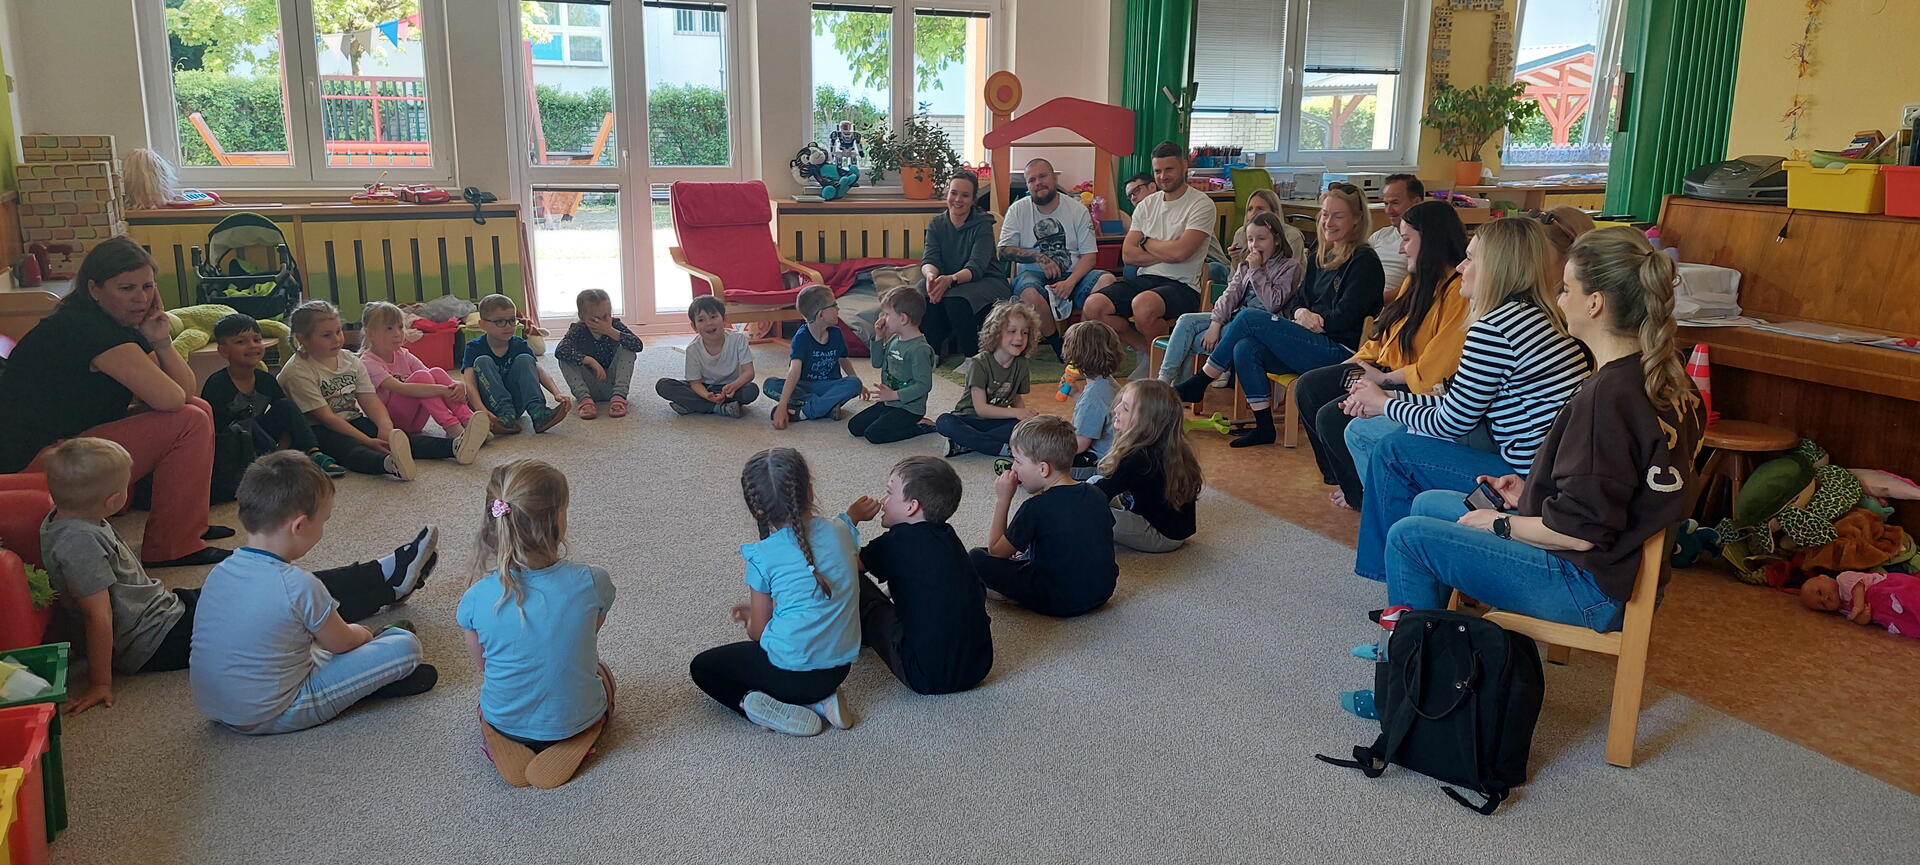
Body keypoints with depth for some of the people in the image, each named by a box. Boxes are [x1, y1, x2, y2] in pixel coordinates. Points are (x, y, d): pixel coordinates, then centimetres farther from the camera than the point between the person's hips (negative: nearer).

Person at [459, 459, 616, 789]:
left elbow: (483, 665, -5)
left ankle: (504, 745, 11)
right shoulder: (592, 583, -27)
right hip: (576, 718, -2)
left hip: (504, 720, 2)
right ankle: (574, 743, 8)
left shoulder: (476, 600, -24)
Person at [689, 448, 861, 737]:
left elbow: (758, 632, -5)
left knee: (701, 667, 18)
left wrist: (750, 616, 22)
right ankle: (822, 699, 10)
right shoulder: (841, 530, -3)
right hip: (840, 667, 5)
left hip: (792, 674, -5)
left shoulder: (763, 556, -14)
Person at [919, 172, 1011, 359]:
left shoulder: (983, 225, -10)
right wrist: (931, 274, -36)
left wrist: (951, 279, -45)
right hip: (946, 282, 4)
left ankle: (973, 357, -19)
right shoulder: (936, 223, 4)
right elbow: (929, 259, -9)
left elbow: (976, 267, -23)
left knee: (956, 300, -36)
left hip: (986, 281, -4)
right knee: (924, 294, -28)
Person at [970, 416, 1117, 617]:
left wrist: (1002, 499, -6)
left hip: (1060, 604, -7)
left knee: (977, 557, -4)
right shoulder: (1096, 494, -1)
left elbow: (996, 550, -9)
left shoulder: (1036, 508, -21)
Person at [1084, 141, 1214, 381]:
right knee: (1092, 307, -15)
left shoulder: (1201, 204, -4)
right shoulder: (1147, 205, 14)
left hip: (1181, 284, -6)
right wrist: (1166, 253, -9)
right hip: (1145, 278, 6)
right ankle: (1143, 348, 6)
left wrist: (1146, 242, 0)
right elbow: (1128, 255, 4)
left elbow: (1180, 251, -18)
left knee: (1143, 304, -38)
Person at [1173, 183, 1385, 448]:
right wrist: (1300, 313, -8)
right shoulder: (1321, 254, 18)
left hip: (1340, 351, -8)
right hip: (1315, 345, 8)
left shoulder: (1364, 260, -6)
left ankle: (1201, 382, -3)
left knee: (1248, 318, -16)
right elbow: (1300, 298, 15)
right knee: (1244, 349, -19)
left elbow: (1343, 318, -13)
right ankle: (1264, 427, -12)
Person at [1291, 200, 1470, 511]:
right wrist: (1361, 358, 2)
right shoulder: (1416, 280, 12)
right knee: (1308, 387, 1)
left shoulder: (1457, 290, -20)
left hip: (1419, 389, -10)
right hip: (1387, 371, 10)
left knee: (1331, 417, -21)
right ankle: (1341, 477, 12)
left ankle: (1364, 495, 4)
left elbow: (1435, 368, -23)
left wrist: (1384, 378, -15)